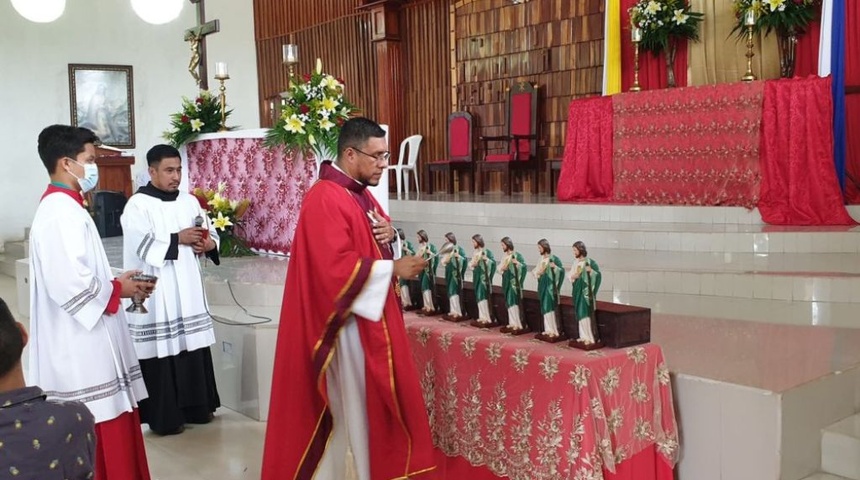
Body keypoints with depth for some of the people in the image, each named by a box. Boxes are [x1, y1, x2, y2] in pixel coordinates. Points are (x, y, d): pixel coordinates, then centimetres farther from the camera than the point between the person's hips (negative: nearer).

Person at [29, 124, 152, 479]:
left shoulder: (64, 207, 14)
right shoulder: (60, 213, -19)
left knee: (110, 421, 17)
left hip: (88, 342, 10)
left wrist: (115, 283, 8)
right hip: (81, 347, -10)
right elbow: (71, 286, -26)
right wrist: (118, 289, -11)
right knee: (100, 432, -1)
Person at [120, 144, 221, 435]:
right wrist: (178, 239, -17)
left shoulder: (189, 201, 11)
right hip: (156, 292, -6)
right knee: (161, 349, -3)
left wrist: (209, 243, -6)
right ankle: (164, 417, 7)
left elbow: (209, 231, 15)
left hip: (188, 288, 6)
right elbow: (143, 246, -17)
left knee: (193, 346, 10)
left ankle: (196, 406, 24)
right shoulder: (137, 205, -7)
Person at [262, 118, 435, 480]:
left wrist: (388, 233, -2)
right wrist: (393, 269, -22)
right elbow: (336, 267, -27)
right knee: (350, 405, 1)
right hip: (346, 321, -10)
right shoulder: (325, 198, -20)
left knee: (369, 401, 18)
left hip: (369, 315, 10)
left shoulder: (360, 192, 11)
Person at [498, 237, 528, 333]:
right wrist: (501, 268, -4)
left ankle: (518, 325, -3)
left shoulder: (517, 255, -9)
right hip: (506, 281, 8)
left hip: (514, 281, -7)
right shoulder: (505, 255, 12)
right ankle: (512, 324, 15)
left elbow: (524, 266, -18)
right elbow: (500, 268, 17)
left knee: (514, 302, -8)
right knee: (509, 302, 9)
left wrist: (516, 263, -34)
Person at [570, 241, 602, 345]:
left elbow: (598, 275, -13)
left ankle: (591, 337, -3)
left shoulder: (590, 262, -11)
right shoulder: (575, 262, 9)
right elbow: (571, 275, 15)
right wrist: (573, 276, -7)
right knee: (579, 313, 8)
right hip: (577, 290, 7)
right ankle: (584, 336, 15)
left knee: (586, 313, -8)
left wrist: (591, 271, -31)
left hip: (586, 290, -7)